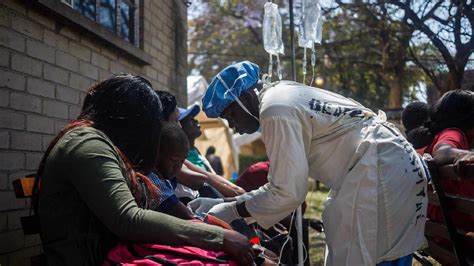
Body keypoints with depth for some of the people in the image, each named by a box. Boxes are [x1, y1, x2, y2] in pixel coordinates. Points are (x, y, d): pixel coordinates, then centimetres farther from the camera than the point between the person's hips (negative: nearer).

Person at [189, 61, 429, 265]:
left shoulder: (276, 110, -15)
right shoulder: (284, 97, 15)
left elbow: (288, 193, -16)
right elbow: (283, 183, 17)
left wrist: (231, 212, -4)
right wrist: (224, 203, 14)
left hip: (380, 174, -10)